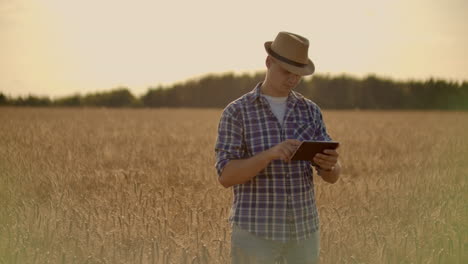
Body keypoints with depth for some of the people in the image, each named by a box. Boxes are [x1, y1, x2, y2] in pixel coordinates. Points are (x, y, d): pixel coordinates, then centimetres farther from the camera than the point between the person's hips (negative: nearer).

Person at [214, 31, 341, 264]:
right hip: (255, 231, -4)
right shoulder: (235, 113, -6)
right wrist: (271, 153, -31)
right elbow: (226, 176, -15)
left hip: (302, 230, 4)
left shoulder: (309, 111, 7)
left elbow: (332, 176, 2)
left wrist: (329, 164, -25)